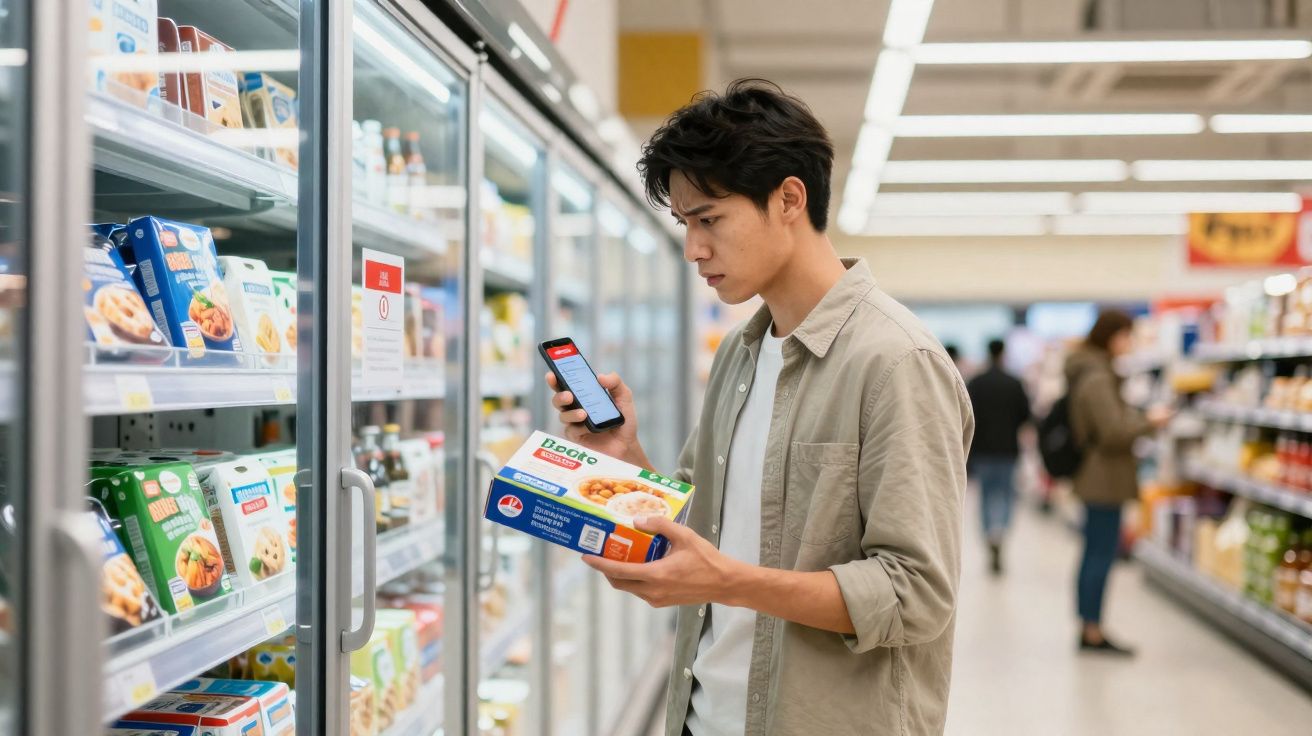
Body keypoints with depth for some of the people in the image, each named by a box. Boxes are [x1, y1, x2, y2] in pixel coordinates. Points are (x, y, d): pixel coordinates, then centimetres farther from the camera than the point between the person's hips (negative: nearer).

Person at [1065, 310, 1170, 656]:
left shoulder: (1088, 372, 14)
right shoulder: (1097, 379, -18)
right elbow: (1114, 432, -22)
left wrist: (1139, 419, 13)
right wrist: (1150, 422, -9)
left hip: (1095, 479, 10)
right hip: (1105, 480, -10)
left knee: (1095, 553, 14)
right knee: (1102, 554, -5)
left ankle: (1089, 629, 20)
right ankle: (1093, 632, 1)